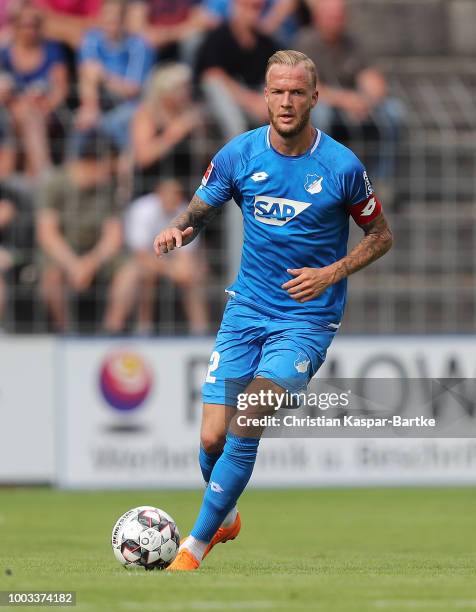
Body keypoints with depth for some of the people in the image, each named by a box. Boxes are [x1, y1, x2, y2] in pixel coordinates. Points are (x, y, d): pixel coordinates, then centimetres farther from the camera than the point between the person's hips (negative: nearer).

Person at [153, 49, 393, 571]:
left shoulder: (342, 167, -9)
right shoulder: (238, 155, -3)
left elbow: (381, 235, 4)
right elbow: (197, 212, 9)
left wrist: (332, 273, -11)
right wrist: (176, 231, -14)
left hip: (307, 319, -3)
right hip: (246, 311, 3)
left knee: (244, 428, -19)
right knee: (212, 438, -4)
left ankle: (197, 544, -9)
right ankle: (225, 517, 28)